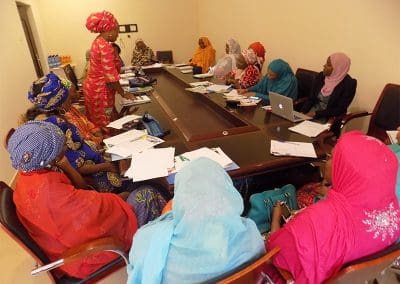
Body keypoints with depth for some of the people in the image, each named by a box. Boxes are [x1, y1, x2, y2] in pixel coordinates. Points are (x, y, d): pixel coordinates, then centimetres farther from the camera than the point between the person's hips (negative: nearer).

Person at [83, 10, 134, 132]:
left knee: (96, 122, 17)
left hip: (92, 85, 10)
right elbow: (111, 74, -22)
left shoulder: (98, 41, 9)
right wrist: (123, 93, -14)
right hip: (100, 90, -10)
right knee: (103, 125, 0)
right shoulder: (105, 46, -21)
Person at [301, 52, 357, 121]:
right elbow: (311, 99, 6)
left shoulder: (348, 84, -11)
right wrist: (302, 113, -11)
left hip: (329, 119, -5)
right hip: (311, 114, 5)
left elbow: (340, 110, -14)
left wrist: (316, 114, -20)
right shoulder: (321, 76, 4)